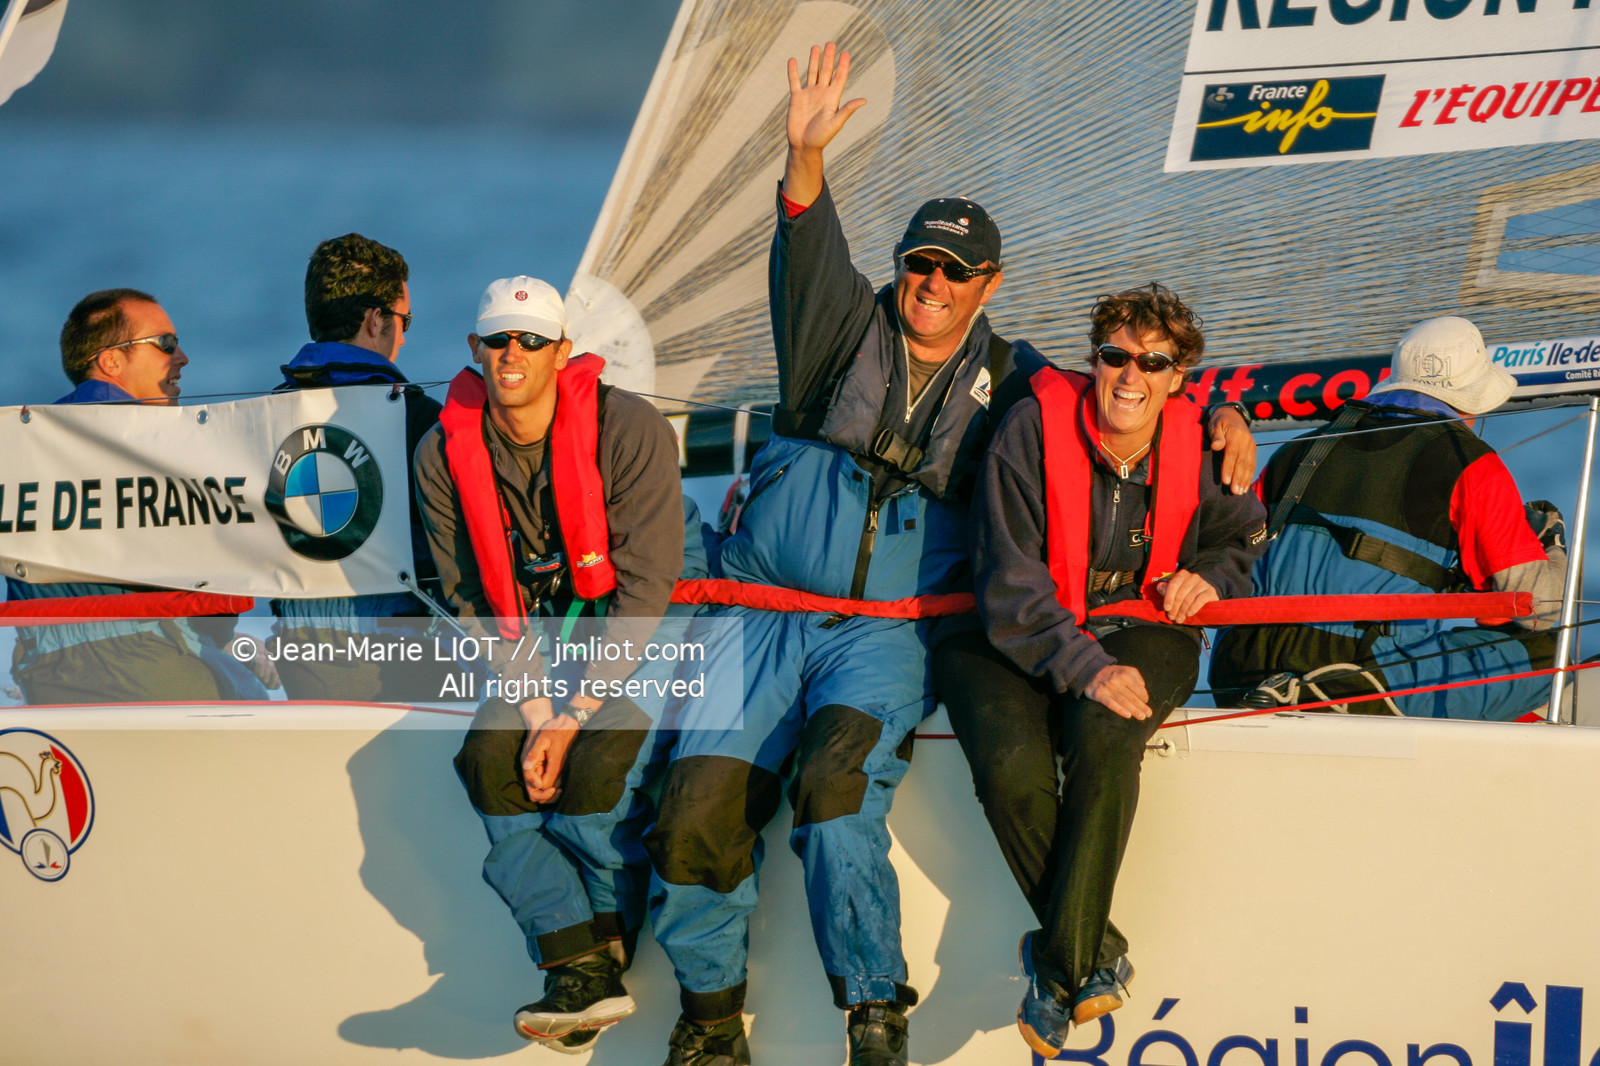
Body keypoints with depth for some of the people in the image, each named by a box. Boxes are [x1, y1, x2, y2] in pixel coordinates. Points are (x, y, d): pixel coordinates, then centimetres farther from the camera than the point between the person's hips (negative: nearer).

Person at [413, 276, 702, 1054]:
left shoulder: (629, 431, -20)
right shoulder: (446, 453, -6)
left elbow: (643, 590, -20)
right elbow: (472, 597, -3)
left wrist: (574, 716, -24)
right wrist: (534, 706, -17)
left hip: (653, 630, -4)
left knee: (598, 760, -29)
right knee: (490, 757, -21)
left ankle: (604, 952, -10)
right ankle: (581, 969, -23)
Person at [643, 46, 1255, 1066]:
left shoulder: (1006, 378, 14)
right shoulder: (850, 324, 11)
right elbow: (810, 253, -8)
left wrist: (1218, 423, 0)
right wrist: (807, 159, -27)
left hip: (889, 634, -1)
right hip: (766, 615, 1)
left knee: (837, 786, -30)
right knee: (700, 798, -17)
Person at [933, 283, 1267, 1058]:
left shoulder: (1196, 447, -1)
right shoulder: (1034, 428, -12)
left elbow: (1245, 535, 20)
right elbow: (1010, 578, -18)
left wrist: (1212, 575, -4)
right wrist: (1083, 667, -29)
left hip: (1139, 630, 2)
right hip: (1014, 639, -1)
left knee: (1104, 740, -33)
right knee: (1011, 766, -32)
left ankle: (1059, 968, -24)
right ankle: (1098, 952, -14)